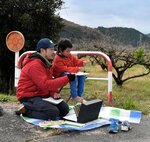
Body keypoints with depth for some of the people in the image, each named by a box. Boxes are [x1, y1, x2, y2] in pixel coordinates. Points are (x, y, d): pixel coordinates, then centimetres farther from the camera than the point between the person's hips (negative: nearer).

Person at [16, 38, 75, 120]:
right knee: (53, 113, -27)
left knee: (64, 109, -2)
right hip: (29, 97, -10)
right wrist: (67, 78, -26)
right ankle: (26, 111, -8)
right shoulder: (34, 65, -21)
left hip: (42, 95, 10)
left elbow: (49, 81, 16)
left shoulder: (46, 63, 11)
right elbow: (45, 84, -28)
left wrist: (54, 93, -6)